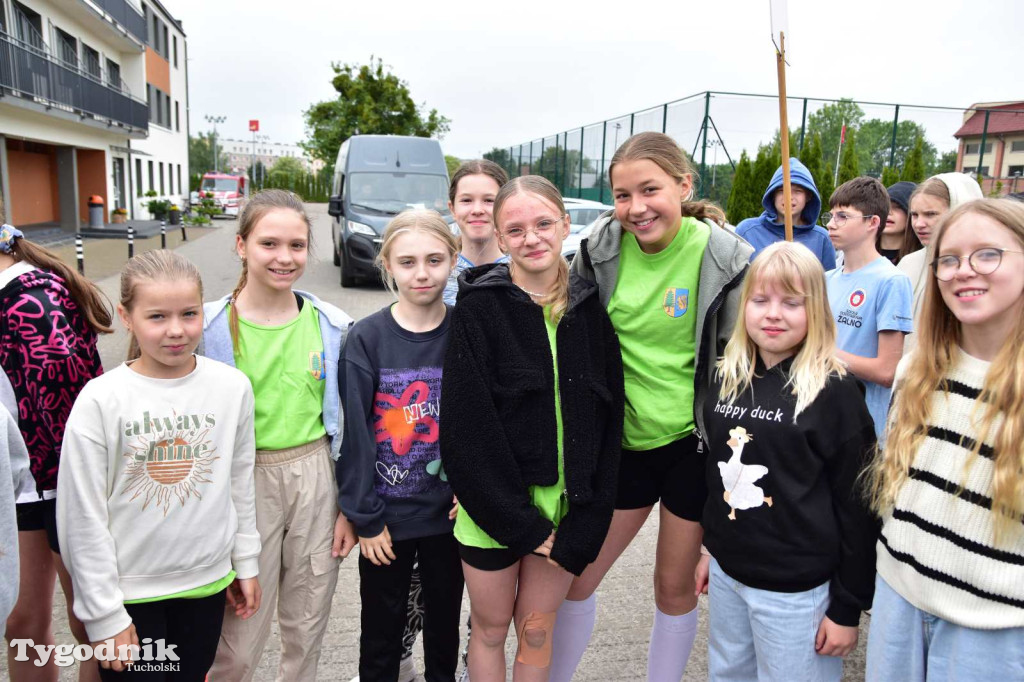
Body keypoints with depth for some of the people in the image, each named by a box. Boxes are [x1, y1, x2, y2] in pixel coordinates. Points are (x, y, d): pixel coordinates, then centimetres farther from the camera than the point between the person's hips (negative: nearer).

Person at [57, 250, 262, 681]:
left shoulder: (232, 387, -7)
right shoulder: (100, 400, -15)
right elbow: (83, 519, -11)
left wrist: (246, 563, 10)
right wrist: (103, 614, -8)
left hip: (208, 582, 3)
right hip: (130, 593, -2)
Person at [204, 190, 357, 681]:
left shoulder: (332, 325, 0)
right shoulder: (210, 327, -7)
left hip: (316, 478, 2)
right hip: (243, 481, -2)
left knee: (307, 628, 16)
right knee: (239, 640, 4)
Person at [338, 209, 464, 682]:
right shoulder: (366, 339, -10)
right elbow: (355, 434, -9)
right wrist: (365, 518, -9)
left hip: (450, 514, 2)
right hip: (386, 516, -1)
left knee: (445, 617, 20)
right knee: (381, 626, 16)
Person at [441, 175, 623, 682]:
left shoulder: (590, 308, -1)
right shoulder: (478, 307, -10)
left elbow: (607, 421, 0)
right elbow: (468, 426, -14)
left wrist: (583, 526, -7)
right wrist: (523, 524, -14)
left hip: (565, 508, 3)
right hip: (493, 504, -2)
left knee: (537, 631, 16)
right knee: (490, 627, 16)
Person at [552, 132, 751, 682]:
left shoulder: (726, 258, -14)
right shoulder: (601, 248, -6)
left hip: (693, 443, -3)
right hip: (624, 438, 3)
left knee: (675, 586, 13)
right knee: (576, 575, 12)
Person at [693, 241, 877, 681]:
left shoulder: (835, 393, -15)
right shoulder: (726, 378, 1)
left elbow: (856, 505, -12)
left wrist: (848, 608, -9)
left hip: (796, 588, -5)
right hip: (726, 574, 6)